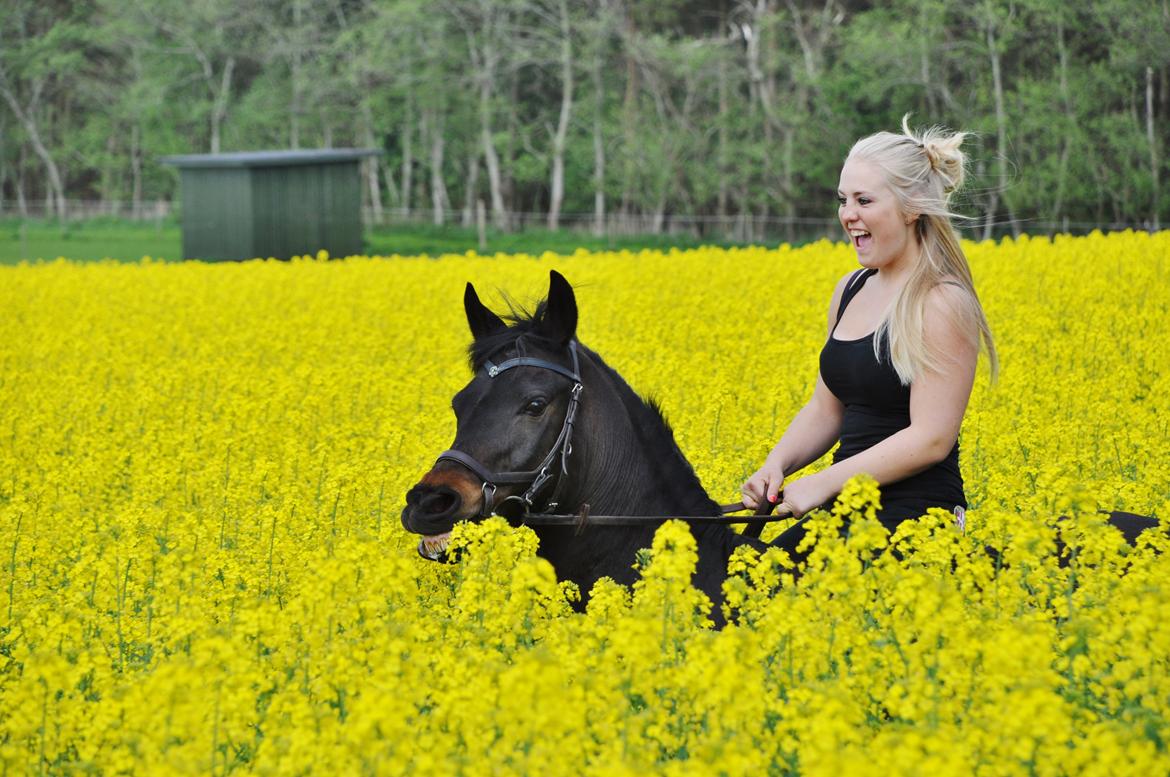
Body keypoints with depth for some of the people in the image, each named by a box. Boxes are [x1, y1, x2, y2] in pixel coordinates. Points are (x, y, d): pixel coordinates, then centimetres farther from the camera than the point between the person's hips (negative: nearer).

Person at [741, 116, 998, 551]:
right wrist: (777, 465, 0)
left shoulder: (941, 304, -11)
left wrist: (824, 482, -16)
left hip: (912, 515, -7)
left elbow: (931, 439, -16)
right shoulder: (850, 290, 13)